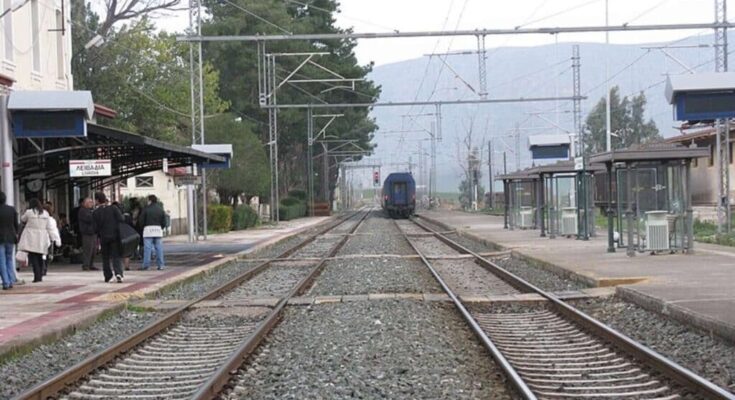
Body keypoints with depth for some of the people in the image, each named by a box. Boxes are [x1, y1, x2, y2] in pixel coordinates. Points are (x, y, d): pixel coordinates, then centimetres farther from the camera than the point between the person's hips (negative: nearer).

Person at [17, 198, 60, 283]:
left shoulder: (29, 212, -4)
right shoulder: (45, 213, 9)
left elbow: (22, 219, 15)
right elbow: (50, 227, 9)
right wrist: (55, 238, 9)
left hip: (31, 239, -5)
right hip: (42, 238, 5)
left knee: (33, 257, -6)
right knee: (39, 257, 12)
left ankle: (37, 276, -16)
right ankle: (40, 276, 15)